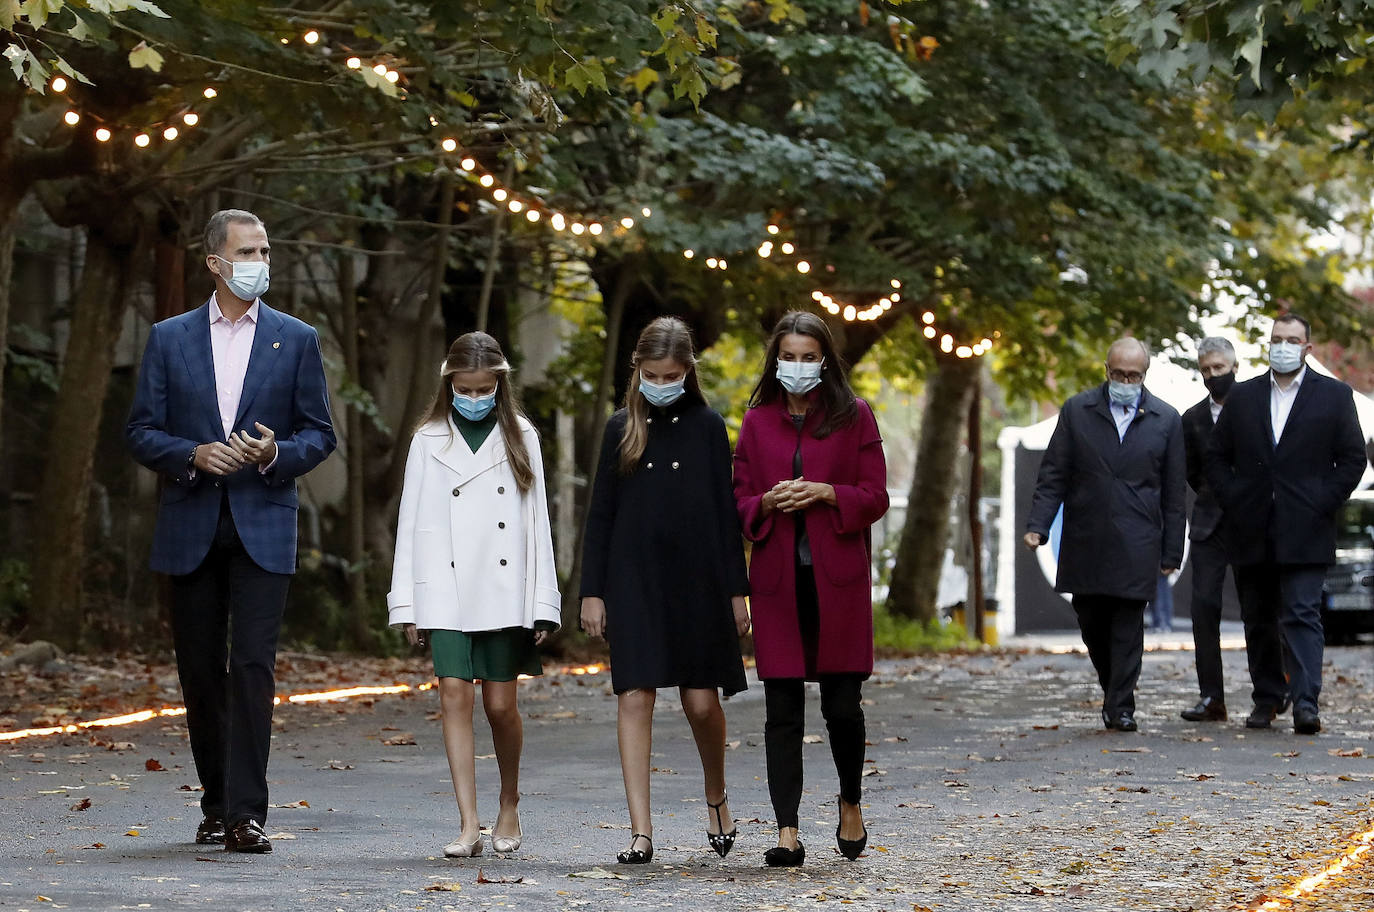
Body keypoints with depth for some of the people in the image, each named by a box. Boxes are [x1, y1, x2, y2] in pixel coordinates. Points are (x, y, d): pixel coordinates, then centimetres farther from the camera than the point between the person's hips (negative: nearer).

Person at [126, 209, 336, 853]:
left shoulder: (297, 340, 7)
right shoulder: (169, 339, 7)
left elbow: (319, 433, 8)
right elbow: (142, 431, 6)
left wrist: (276, 454, -13)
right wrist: (193, 455, -13)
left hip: (263, 526, -2)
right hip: (191, 528, 2)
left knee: (253, 666, -12)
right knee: (200, 671, 7)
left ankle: (247, 813, -15)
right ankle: (216, 804, 20)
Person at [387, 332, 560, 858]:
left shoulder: (520, 439, 7)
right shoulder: (430, 441, 6)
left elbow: (536, 521, 6)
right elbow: (411, 522, 7)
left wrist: (542, 603, 1)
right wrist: (407, 604, 3)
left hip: (505, 591, 0)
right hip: (446, 592, 0)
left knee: (501, 704, 3)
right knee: (455, 697, -8)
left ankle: (510, 805, 26)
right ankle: (469, 826, -9)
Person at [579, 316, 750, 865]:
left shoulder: (707, 427, 4)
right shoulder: (622, 429, 6)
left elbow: (726, 512, 4)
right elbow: (600, 514, 7)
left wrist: (737, 590, 0)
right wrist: (592, 591, 1)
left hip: (697, 580, -1)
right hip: (634, 580, 1)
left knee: (702, 701, 1)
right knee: (634, 697, -6)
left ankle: (717, 799, 29)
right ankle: (640, 830, -6)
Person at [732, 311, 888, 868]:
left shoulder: (854, 416, 5)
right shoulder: (757, 421, 11)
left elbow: (875, 496, 2)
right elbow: (739, 500, 11)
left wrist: (827, 493, -14)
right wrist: (768, 502, -10)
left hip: (838, 577, -1)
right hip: (777, 579, 2)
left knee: (842, 704, 0)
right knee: (782, 710, -3)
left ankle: (851, 806, 26)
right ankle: (787, 834, -4)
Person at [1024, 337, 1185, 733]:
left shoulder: (1165, 420, 5)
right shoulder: (1077, 411, 6)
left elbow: (1173, 492, 7)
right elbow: (1053, 475, 5)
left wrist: (1171, 551, 4)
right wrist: (1038, 525, -7)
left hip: (1136, 545, -1)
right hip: (1085, 543, 2)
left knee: (1127, 625, -6)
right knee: (1092, 623, 6)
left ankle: (1121, 707, -2)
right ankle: (1113, 690, 25)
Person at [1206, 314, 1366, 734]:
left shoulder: (1334, 396, 5)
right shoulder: (1242, 397, 12)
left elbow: (1353, 459, 3)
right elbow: (1216, 458, 13)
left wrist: (1323, 506, -6)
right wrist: (1234, 502, 0)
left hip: (1305, 532, -4)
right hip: (1252, 534, 4)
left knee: (1302, 615, -13)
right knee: (1258, 620, 9)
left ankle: (1305, 702, -20)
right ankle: (1267, 698, 19)